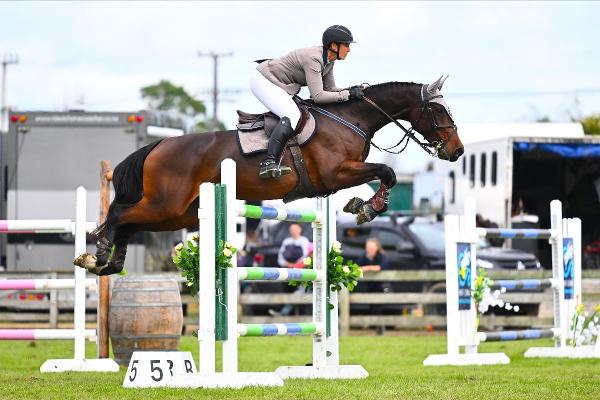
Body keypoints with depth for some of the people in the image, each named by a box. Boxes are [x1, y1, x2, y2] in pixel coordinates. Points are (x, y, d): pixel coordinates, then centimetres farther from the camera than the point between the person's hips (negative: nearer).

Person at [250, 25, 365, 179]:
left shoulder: (328, 60, 1)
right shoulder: (313, 58, -28)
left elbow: (330, 89, 8)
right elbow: (318, 96, -32)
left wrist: (351, 90, -9)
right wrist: (347, 95, -28)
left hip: (280, 86, 11)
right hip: (262, 81, -11)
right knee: (292, 115, -28)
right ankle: (269, 163, -39)